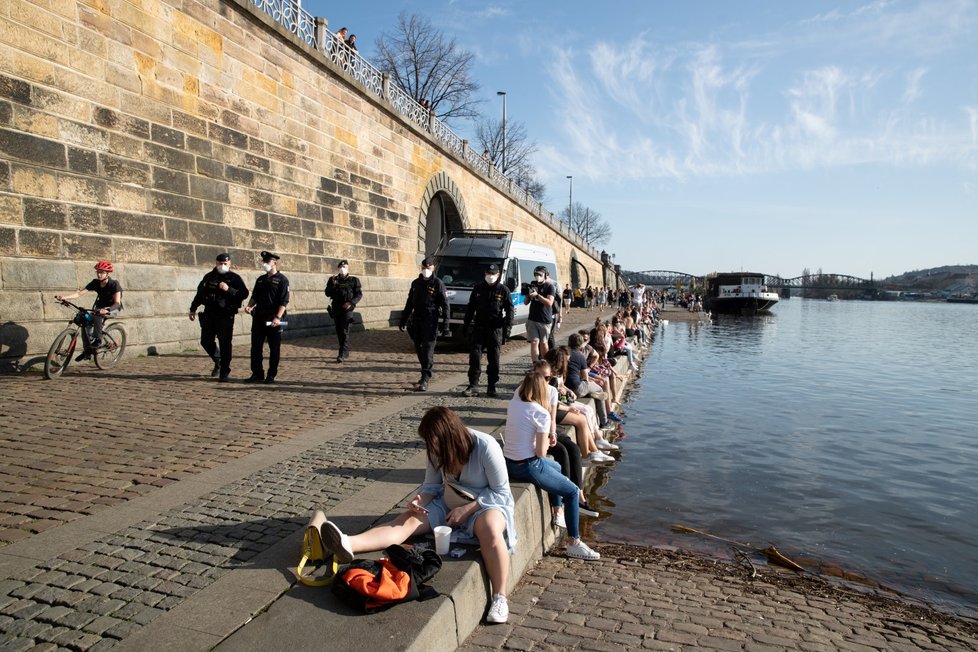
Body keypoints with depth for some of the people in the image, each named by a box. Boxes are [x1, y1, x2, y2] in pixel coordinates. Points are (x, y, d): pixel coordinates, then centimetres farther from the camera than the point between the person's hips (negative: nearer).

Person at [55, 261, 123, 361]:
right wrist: (65, 297, -30)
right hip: (100, 307, 6)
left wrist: (107, 310, -51)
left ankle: (97, 340, -22)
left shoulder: (114, 284, -21)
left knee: (97, 316, -36)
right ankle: (87, 351, -4)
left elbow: (117, 302, -32)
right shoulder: (95, 282, -7)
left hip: (113, 308, -6)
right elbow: (80, 292, -13)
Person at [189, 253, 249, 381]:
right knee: (206, 341, 4)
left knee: (225, 345, -5)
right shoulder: (209, 277, 11)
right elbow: (200, 293, 20)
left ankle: (224, 373, 4)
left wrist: (228, 289, -24)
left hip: (226, 316, -4)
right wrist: (193, 309, 21)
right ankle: (217, 362, 31)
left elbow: (244, 293, -13)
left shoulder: (235, 278, -2)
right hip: (209, 314, 4)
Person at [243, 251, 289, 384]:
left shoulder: (282, 280, -4)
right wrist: (250, 306, -1)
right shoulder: (260, 279, 15)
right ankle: (257, 374, 16)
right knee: (256, 347, 7)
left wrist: (278, 317, -22)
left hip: (273, 319, -6)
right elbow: (255, 297, 20)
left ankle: (271, 375, 10)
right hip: (259, 317, 6)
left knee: (274, 349, 1)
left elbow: (284, 301, -12)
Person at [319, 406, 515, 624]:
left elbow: (500, 492, -16)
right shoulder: (438, 450, -6)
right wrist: (419, 501, -18)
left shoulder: (486, 447, -22)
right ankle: (348, 544, -40)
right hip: (449, 503, 5)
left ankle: (499, 597, -28)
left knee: (490, 530, -40)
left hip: (487, 503, -4)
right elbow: (431, 485, 4)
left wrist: (467, 509, -23)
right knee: (408, 519, -20)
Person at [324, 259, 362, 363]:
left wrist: (351, 302, -15)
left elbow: (359, 294, 0)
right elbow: (327, 293, 5)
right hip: (336, 309, 5)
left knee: (345, 332, -14)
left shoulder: (353, 280, 3)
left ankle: (342, 355, -18)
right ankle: (345, 352, 25)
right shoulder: (333, 280, 11)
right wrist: (332, 284, -11)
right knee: (339, 332, 11)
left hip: (347, 309, -5)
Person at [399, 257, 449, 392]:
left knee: (428, 350, -10)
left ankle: (425, 380, -11)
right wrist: (403, 319, 18)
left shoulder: (437, 283, -4)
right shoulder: (416, 283, 14)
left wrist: (445, 322, -13)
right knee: (419, 349, 11)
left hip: (430, 321, -6)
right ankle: (426, 374, 25)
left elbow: (445, 304, -6)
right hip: (416, 320, 6)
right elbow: (409, 303, 20)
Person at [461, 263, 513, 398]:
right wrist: (466, 325, 10)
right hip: (479, 326, 2)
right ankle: (472, 385, 1)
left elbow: (509, 310, -1)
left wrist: (508, 327, -10)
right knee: (475, 356, -4)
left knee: (493, 359, 4)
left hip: (496, 328, -2)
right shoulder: (478, 288, 9)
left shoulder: (503, 290, 1)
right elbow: (470, 307, 13)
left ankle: (492, 387, 12)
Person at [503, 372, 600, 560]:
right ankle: (573, 543, 10)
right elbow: (541, 452, -17)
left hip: (509, 462, 8)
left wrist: (549, 432, 9)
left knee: (556, 467, 33)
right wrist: (547, 442, 4)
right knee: (572, 492, 5)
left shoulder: (513, 403, 1)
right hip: (527, 467, -8)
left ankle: (558, 513, 48)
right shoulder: (541, 413, -18)